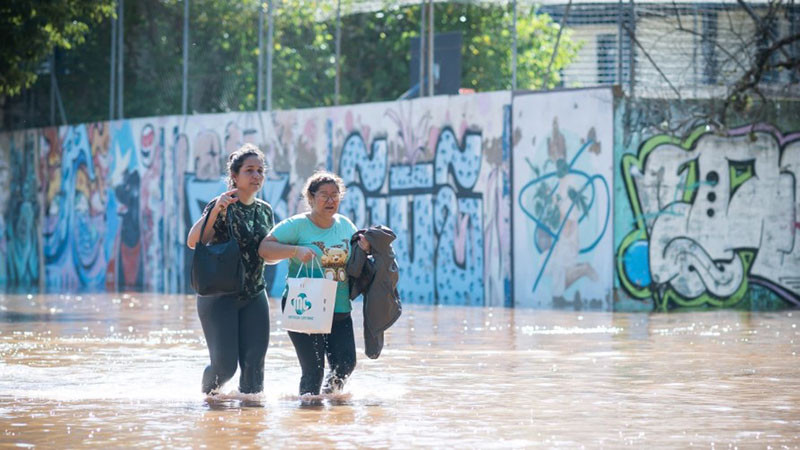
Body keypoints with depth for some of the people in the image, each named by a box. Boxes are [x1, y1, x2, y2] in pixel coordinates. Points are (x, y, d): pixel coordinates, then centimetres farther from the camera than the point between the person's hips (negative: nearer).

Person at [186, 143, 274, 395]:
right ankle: (208, 394, 22)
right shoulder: (222, 207, -10)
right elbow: (193, 242, -25)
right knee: (226, 363, -7)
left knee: (255, 361, -2)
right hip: (219, 296, -5)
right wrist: (216, 210, -36)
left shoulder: (265, 211, 9)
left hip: (254, 296, 5)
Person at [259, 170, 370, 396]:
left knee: (346, 363, 1)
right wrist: (296, 251, -26)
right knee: (313, 369, -5)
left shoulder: (345, 225, 11)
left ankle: (331, 394, 29)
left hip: (340, 310, 5)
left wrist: (364, 247, 3)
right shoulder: (297, 225, -6)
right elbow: (264, 248, -13)